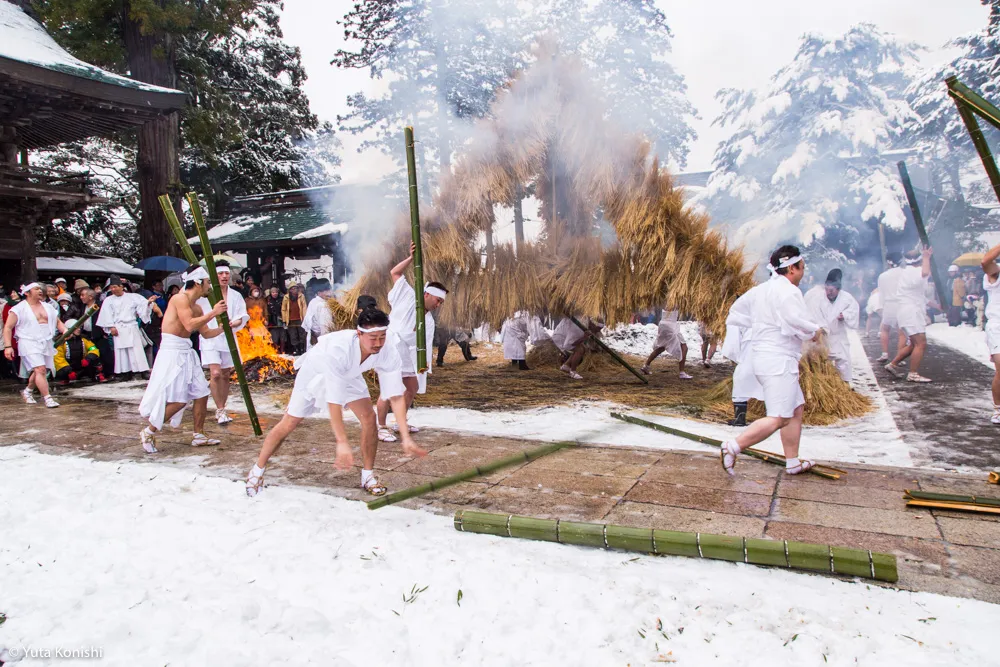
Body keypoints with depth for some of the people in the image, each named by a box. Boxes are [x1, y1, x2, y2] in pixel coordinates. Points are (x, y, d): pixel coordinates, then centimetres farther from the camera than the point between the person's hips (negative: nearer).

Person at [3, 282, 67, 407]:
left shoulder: (47, 307, 15)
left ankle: (28, 391, 36)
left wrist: (64, 330, -2)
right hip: (30, 344, -6)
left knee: (38, 371, 11)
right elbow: (8, 327, -3)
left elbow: (58, 322, 21)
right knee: (40, 370, -17)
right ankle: (47, 398, -17)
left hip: (46, 344, 6)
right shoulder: (19, 309, -2)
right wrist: (8, 346, -11)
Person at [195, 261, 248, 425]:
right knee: (215, 373, -16)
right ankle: (220, 410, -7)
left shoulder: (236, 295, 8)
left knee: (225, 376, 10)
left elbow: (242, 317, 4)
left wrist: (232, 323, -17)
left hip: (228, 338, 4)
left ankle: (221, 411, 22)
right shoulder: (205, 294, -2)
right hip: (210, 337, -4)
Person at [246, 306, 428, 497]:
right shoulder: (338, 348, -45)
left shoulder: (389, 352, -33)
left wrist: (406, 438, -38)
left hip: (349, 374, 4)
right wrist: (342, 442, -45)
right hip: (316, 371, -3)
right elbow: (333, 400, -43)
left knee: (369, 417, -14)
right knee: (289, 424, 3)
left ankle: (368, 476, 3)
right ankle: (257, 470, 26)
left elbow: (396, 396, -31)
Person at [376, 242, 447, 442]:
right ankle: (381, 428, -1)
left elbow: (424, 345, 3)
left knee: (413, 387, 13)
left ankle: (401, 422, 30)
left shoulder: (429, 321, 11)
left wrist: (422, 365, -13)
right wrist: (411, 258, -13)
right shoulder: (409, 297, -3)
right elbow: (395, 273, -5)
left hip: (405, 353, 8)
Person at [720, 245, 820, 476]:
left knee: (796, 409, 18)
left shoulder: (765, 289, 16)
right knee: (779, 418, -10)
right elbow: (797, 323, -23)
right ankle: (732, 447, -13)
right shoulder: (788, 291, -14)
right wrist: (814, 331, -1)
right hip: (778, 360, -11)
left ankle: (793, 462, 24)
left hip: (764, 355, 11)